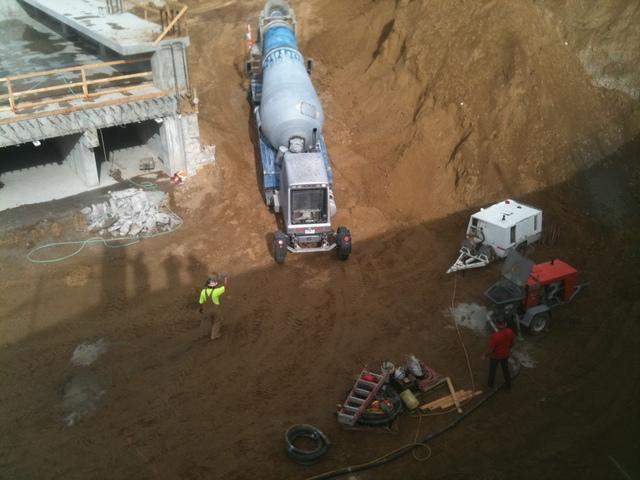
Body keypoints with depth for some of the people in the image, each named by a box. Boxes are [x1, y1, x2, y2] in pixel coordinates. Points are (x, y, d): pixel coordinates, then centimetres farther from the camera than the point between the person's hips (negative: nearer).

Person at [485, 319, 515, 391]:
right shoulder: (510, 332, -22)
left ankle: (490, 385, 45)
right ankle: (508, 386, 43)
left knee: (492, 370, 22)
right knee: (506, 370, 26)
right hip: (505, 355, 4)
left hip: (495, 356, -4)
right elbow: (511, 344, -3)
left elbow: (491, 349, -25)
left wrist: (486, 354, -4)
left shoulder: (495, 336, -37)